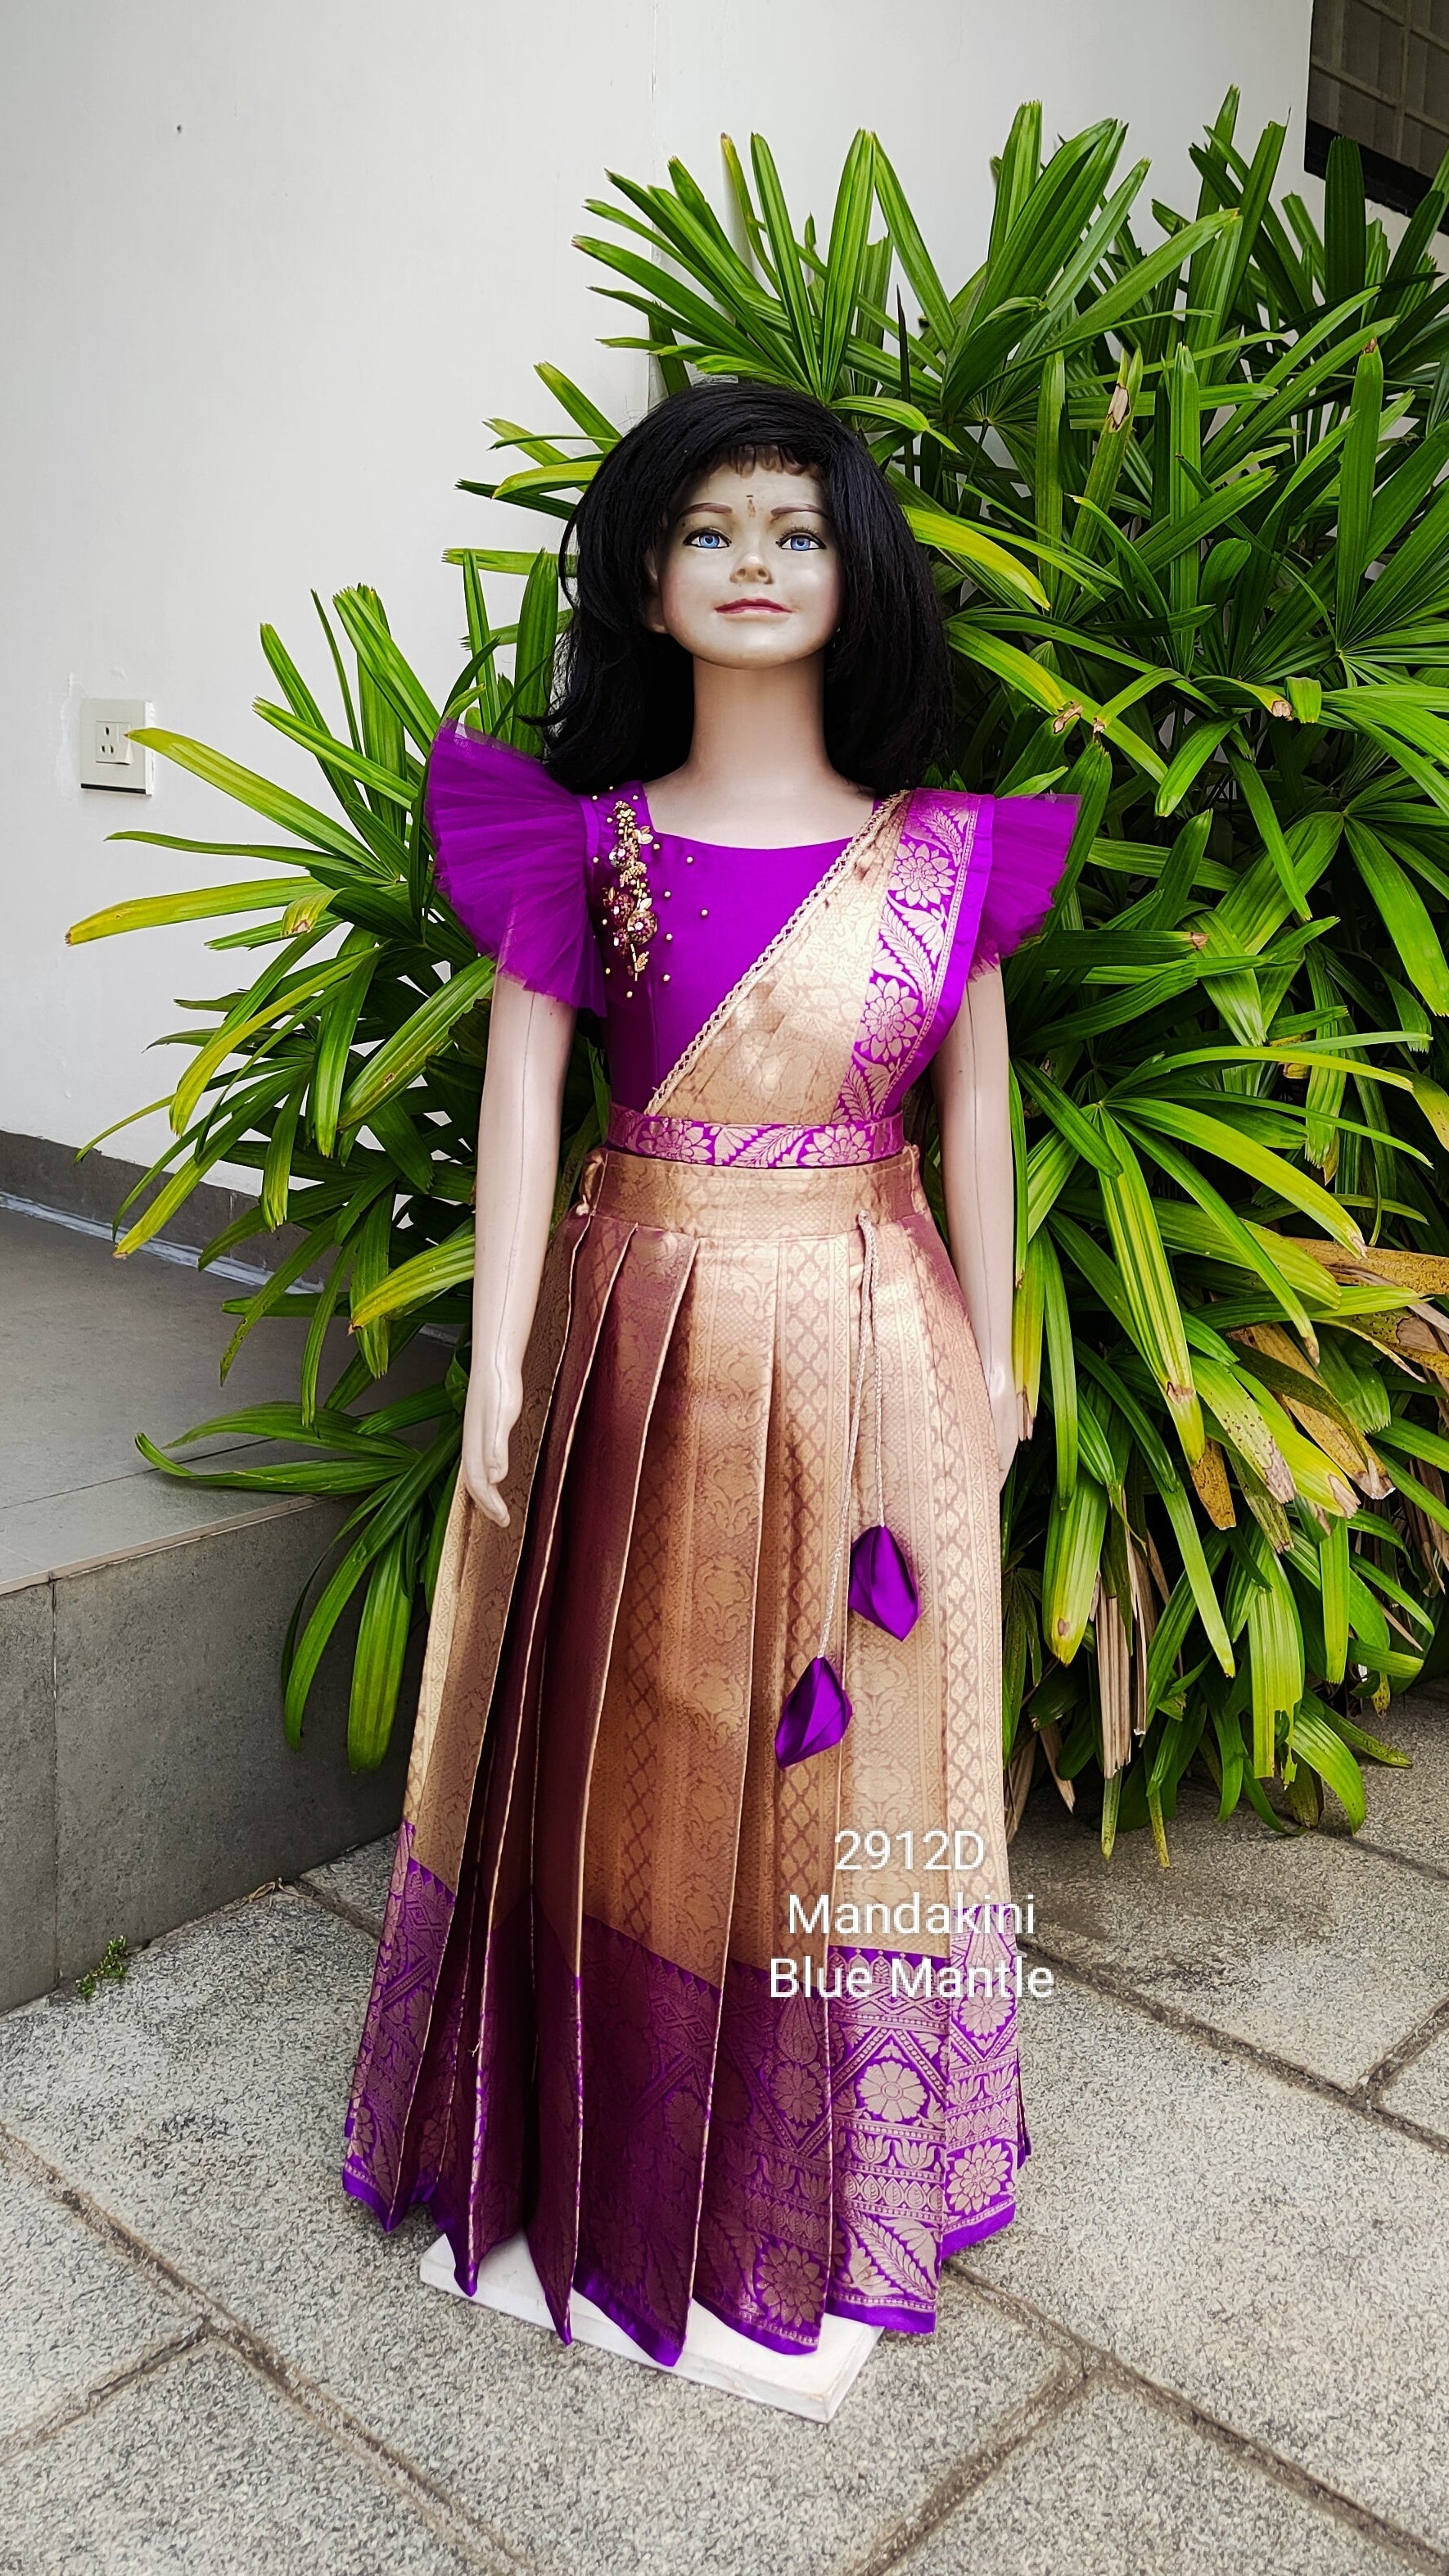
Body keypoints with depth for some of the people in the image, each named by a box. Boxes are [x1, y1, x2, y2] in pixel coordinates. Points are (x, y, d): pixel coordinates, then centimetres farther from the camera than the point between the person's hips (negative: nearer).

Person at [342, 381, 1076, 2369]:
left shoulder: (945, 846, 2)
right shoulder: (588, 839, -1)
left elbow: (974, 1109, 6)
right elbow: (522, 1098, -4)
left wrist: (990, 1360, 6)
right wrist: (498, 1363, -8)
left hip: (870, 1345, 1)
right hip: (645, 1332, -1)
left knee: (849, 1757, 12)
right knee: (625, 1746, 11)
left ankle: (823, 2183, 36)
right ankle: (594, 2152, 34)